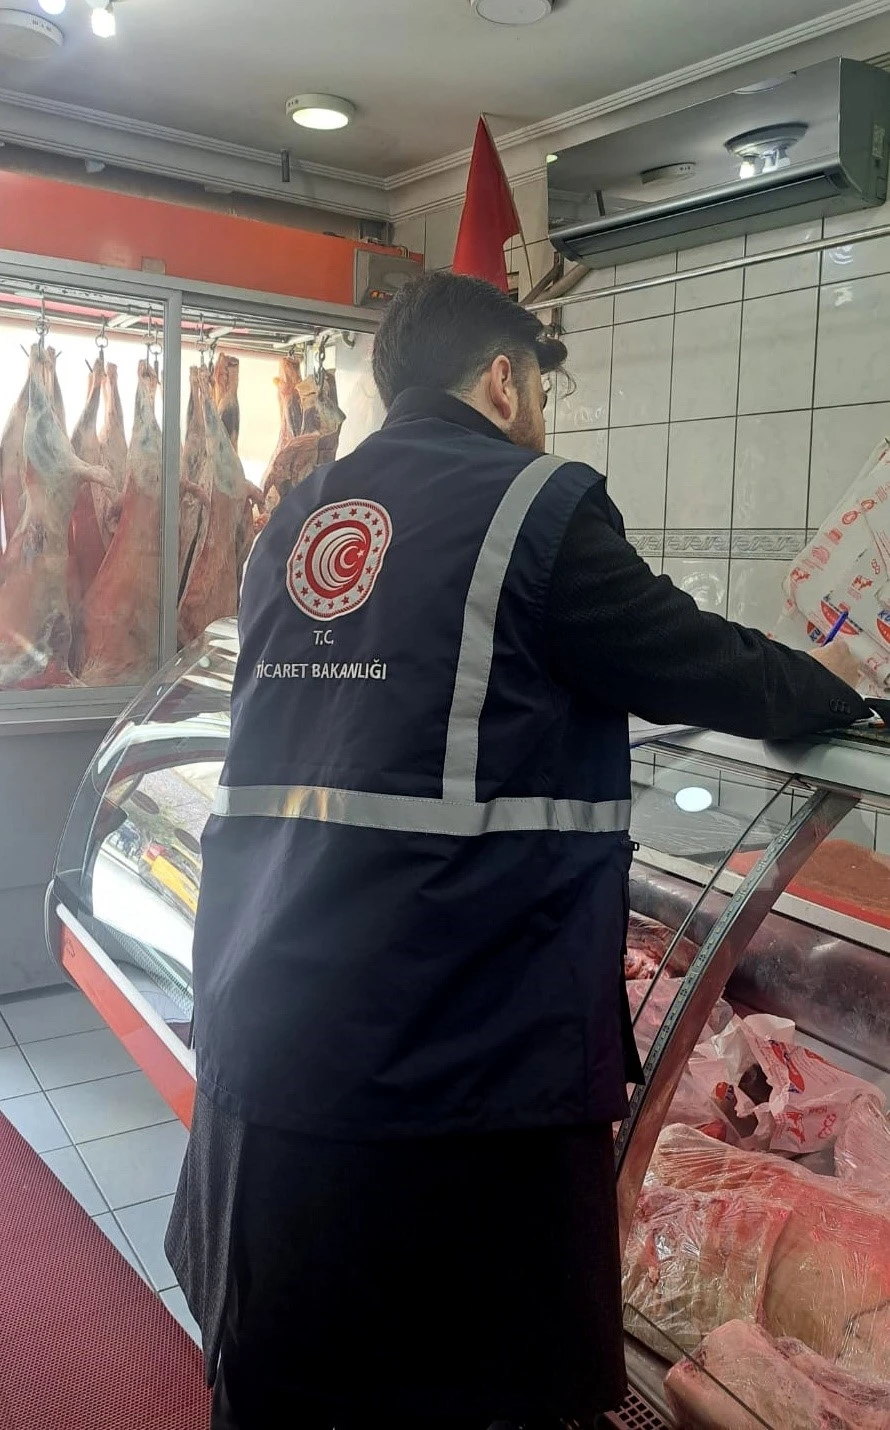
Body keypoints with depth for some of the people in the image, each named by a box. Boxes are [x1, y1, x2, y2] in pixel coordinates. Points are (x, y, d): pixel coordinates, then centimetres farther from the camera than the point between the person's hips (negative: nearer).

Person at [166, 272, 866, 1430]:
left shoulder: (293, 522, 11)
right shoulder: (539, 505, -9)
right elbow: (697, 669, -3)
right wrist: (828, 682, 19)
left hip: (261, 1051, 7)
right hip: (459, 1070, -6)